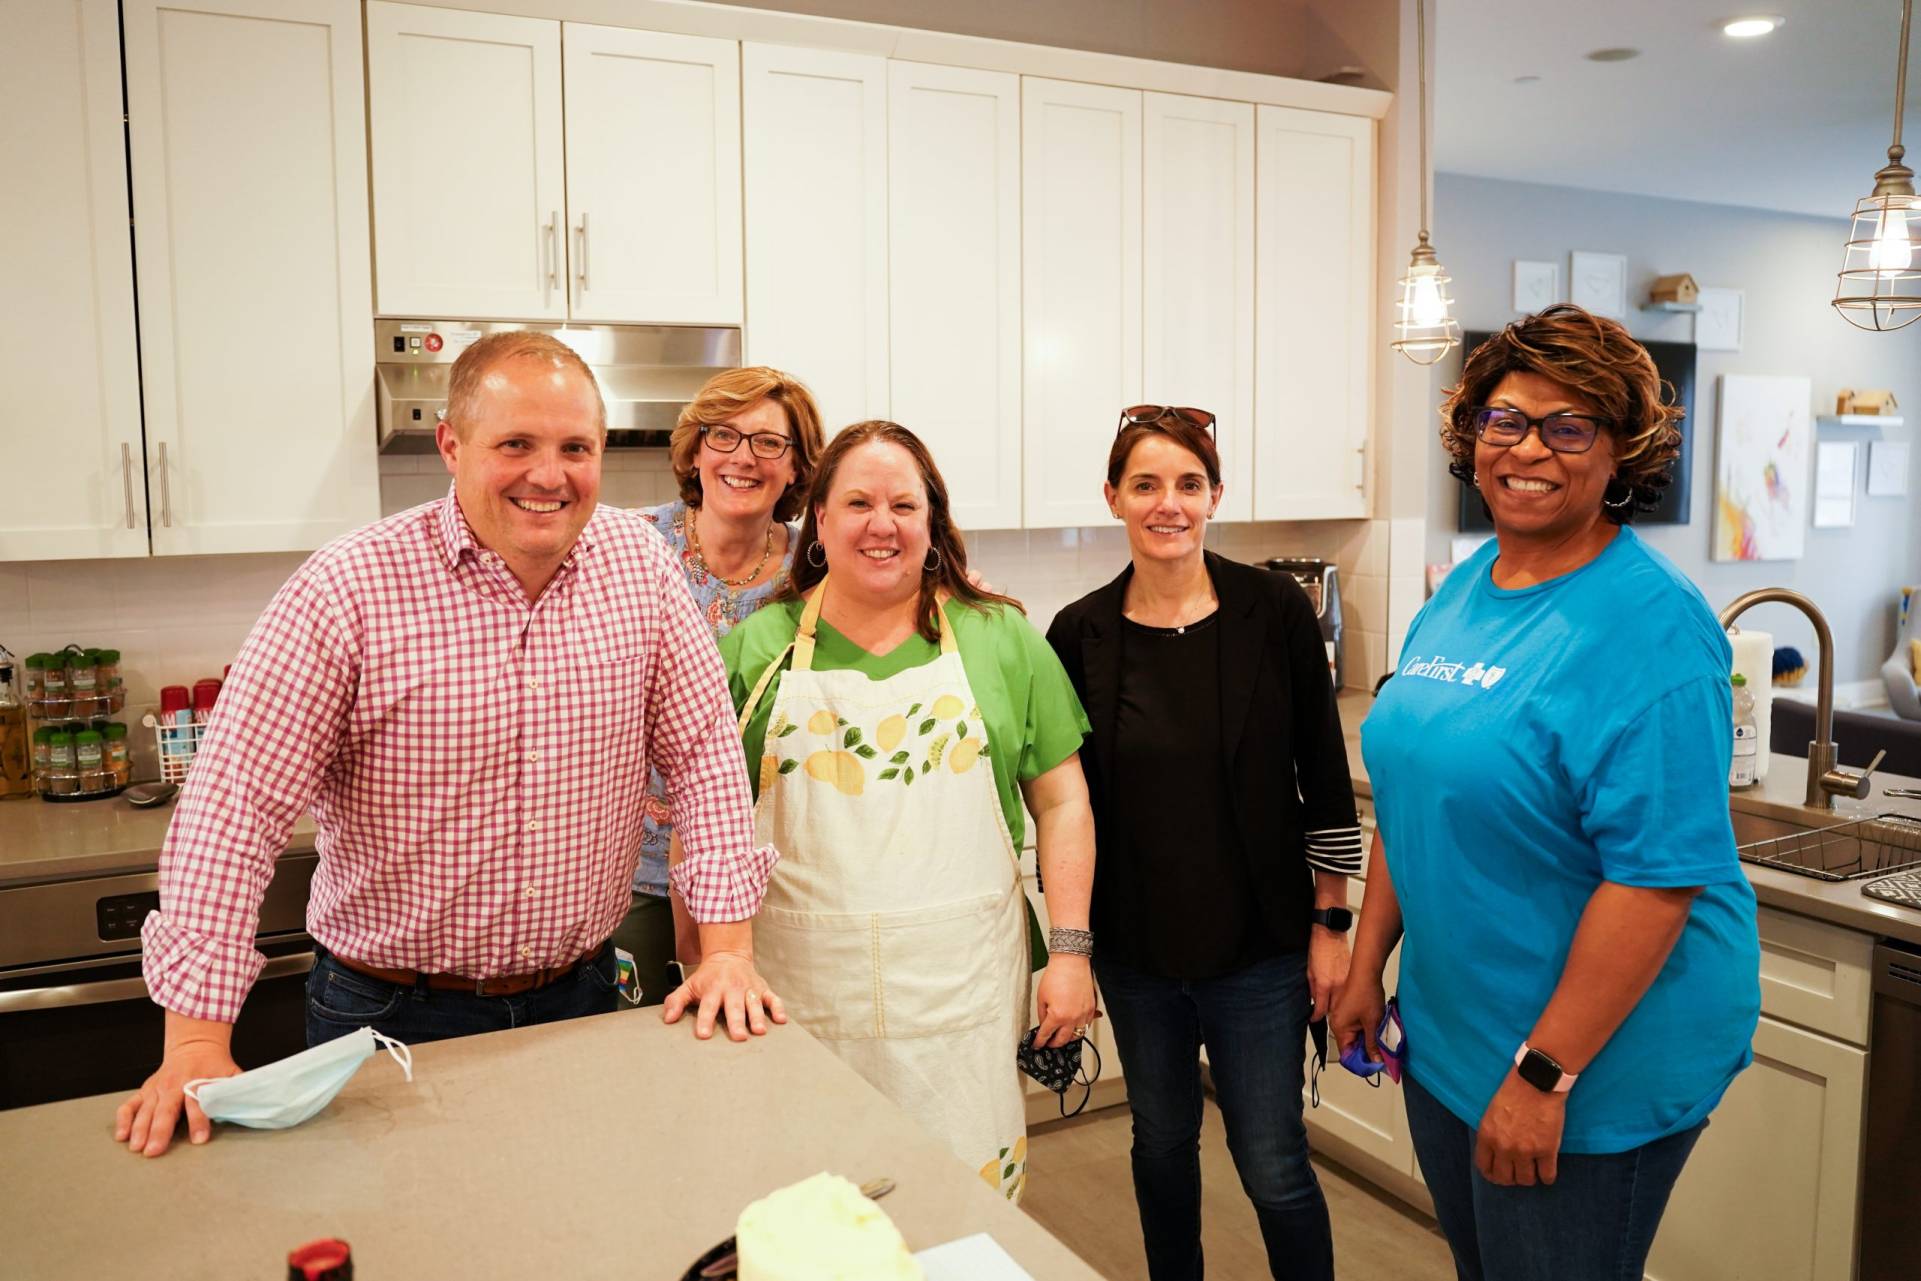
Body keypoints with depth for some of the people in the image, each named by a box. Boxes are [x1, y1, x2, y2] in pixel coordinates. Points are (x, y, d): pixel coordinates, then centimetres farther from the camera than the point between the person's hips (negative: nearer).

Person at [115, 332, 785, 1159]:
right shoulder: (347, 590, -16)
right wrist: (196, 1042, -19)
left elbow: (704, 751, -3)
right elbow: (236, 805, -16)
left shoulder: (642, 568, -6)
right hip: (390, 1017, -2)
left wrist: (728, 948, -8)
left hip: (580, 998, 3)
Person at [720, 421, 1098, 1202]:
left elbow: (1061, 800, 5)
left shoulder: (1001, 640, 3)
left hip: (963, 999, 0)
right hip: (803, 999, 0)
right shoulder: (757, 650, 3)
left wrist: (1070, 950, -2)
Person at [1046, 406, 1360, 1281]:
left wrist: (1330, 926, -3)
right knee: (1161, 1144, 19)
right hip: (1134, 949, 2)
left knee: (1274, 1168, 6)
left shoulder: (1274, 610, -9)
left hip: (1259, 946, -2)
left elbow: (1325, 780, -4)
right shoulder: (1080, 635, -4)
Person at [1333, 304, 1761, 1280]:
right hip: (1444, 1032, 7)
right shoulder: (1461, 593, 3)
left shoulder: (1652, 626, -20)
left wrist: (1545, 1074, -22)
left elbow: (1659, 876, -24)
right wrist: (1367, 965, 10)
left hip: (1596, 1058, -7)